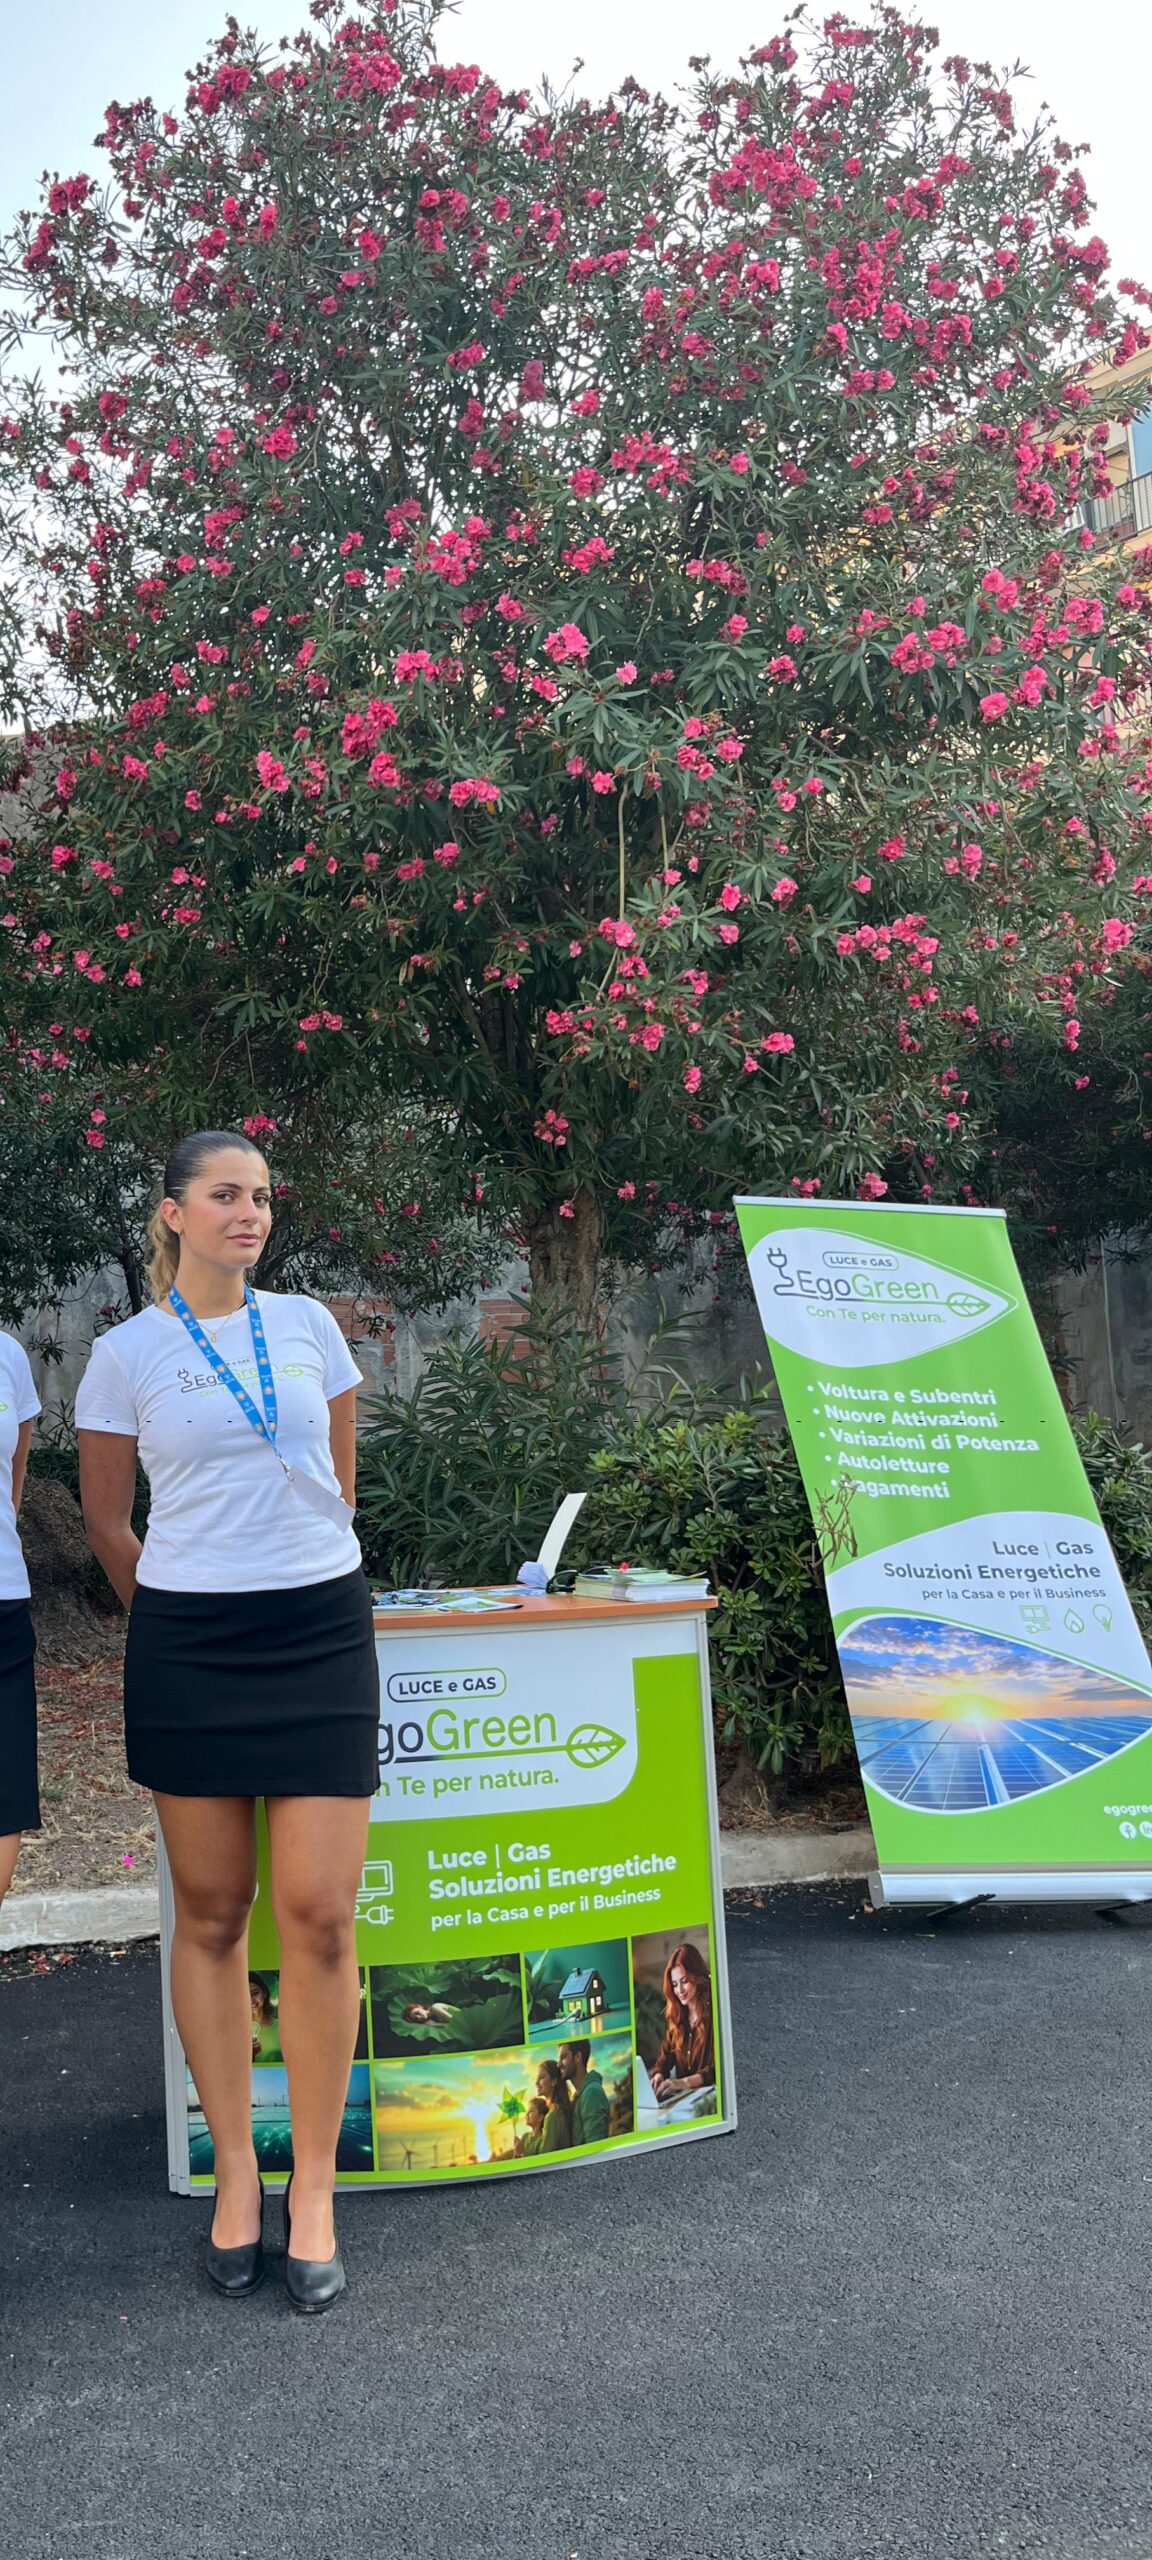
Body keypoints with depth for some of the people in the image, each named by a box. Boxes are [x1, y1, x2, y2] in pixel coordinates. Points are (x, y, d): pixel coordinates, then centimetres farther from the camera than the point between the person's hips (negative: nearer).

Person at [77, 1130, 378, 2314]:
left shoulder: (307, 1324, 6)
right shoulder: (125, 1355, -1)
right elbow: (107, 1525, 11)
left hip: (320, 1630, 1)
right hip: (186, 1647, -1)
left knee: (319, 1916, -3)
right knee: (211, 1915, 7)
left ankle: (313, 2192, 10)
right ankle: (234, 2172, 20)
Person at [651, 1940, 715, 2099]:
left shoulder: (714, 2013, -8)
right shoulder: (674, 2015, 12)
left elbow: (717, 2069, -14)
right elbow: (664, 2058, 10)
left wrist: (683, 2082, -28)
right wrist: (658, 2076, -12)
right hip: (682, 2095, 6)